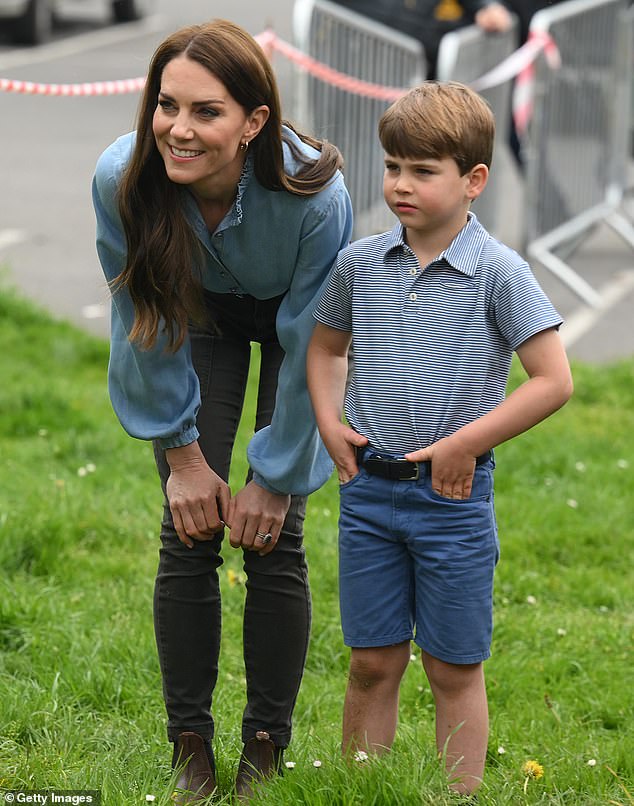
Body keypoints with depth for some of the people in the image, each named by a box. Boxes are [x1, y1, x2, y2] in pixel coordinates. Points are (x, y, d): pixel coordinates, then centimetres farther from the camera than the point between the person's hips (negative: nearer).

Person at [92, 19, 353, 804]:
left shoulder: (313, 194, -40)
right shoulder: (122, 179, -33)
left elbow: (308, 349, -25)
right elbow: (144, 325, -16)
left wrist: (275, 479, -17)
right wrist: (182, 450, -9)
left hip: (293, 319, -2)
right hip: (203, 318, 2)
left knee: (273, 541, -7)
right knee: (188, 536, -5)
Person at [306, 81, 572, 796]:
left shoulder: (497, 272, -10)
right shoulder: (359, 263, 3)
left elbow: (554, 381, -12)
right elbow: (325, 347, 21)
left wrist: (466, 442, -15)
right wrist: (330, 425, 5)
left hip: (451, 495, -4)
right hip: (368, 490, 4)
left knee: (454, 668, 6)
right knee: (372, 661, 11)